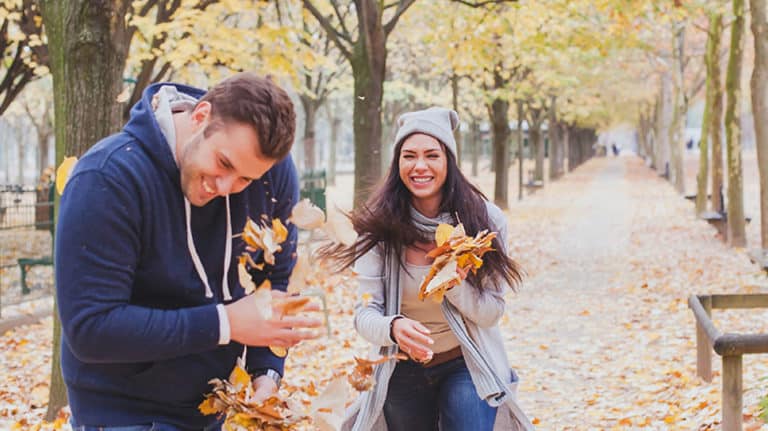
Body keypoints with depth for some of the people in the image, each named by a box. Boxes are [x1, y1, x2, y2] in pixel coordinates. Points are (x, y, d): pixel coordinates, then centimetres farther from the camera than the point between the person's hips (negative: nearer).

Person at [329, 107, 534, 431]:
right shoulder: (379, 226, -13)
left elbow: (492, 312, -9)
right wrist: (393, 327, -39)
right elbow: (364, 313, -16)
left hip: (466, 365, -1)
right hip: (403, 372, 1)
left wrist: (456, 285, -30)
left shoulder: (483, 220, -13)